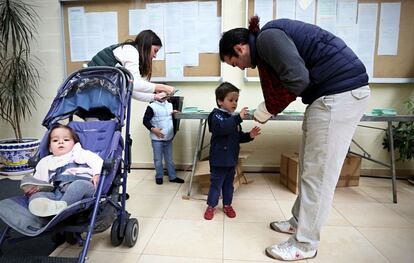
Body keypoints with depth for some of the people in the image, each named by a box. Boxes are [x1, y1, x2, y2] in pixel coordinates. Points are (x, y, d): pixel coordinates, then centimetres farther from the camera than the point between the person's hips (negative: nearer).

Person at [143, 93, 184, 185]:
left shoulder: (170, 105, 9)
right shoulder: (152, 106, -10)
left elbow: (173, 117, 22)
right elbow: (145, 120, -9)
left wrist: (174, 113, 0)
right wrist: (153, 129, -21)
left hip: (168, 138, 5)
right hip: (157, 139, -5)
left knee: (169, 159, 14)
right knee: (158, 159, 7)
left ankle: (173, 177, 23)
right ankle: (159, 177, 23)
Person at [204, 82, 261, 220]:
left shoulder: (233, 118, 11)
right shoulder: (217, 116, -14)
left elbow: (239, 137, 15)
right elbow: (223, 127, -36)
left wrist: (249, 136, -3)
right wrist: (238, 118, -41)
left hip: (232, 159, 7)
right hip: (219, 159, -7)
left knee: (229, 183, 18)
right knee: (216, 183, 5)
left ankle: (227, 205, 33)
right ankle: (211, 206, 21)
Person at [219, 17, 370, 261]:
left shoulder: (266, 37, -12)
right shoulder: (267, 43, 17)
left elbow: (297, 78, -23)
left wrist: (269, 108, -9)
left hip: (341, 91, -10)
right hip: (331, 93, 10)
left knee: (318, 173, -4)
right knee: (308, 166, 15)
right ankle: (299, 222, 30)